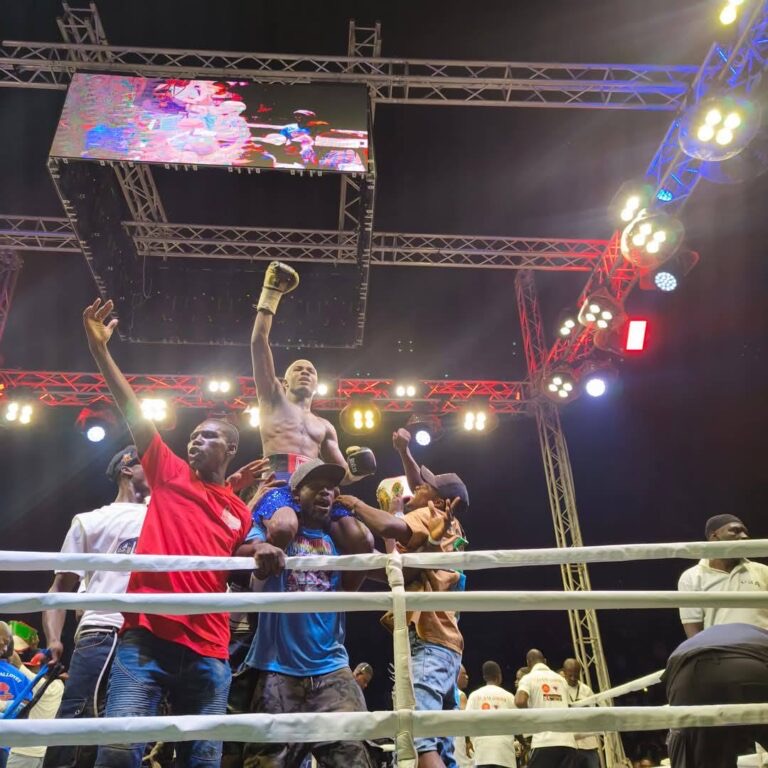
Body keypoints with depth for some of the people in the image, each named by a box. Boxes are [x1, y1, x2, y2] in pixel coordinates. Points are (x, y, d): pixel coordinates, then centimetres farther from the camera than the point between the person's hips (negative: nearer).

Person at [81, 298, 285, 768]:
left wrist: (261, 558, 4)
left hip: (208, 652, 3)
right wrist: (100, 350, -1)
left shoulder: (241, 514, 16)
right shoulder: (169, 475, 11)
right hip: (146, 636, -2)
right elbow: (134, 413, 4)